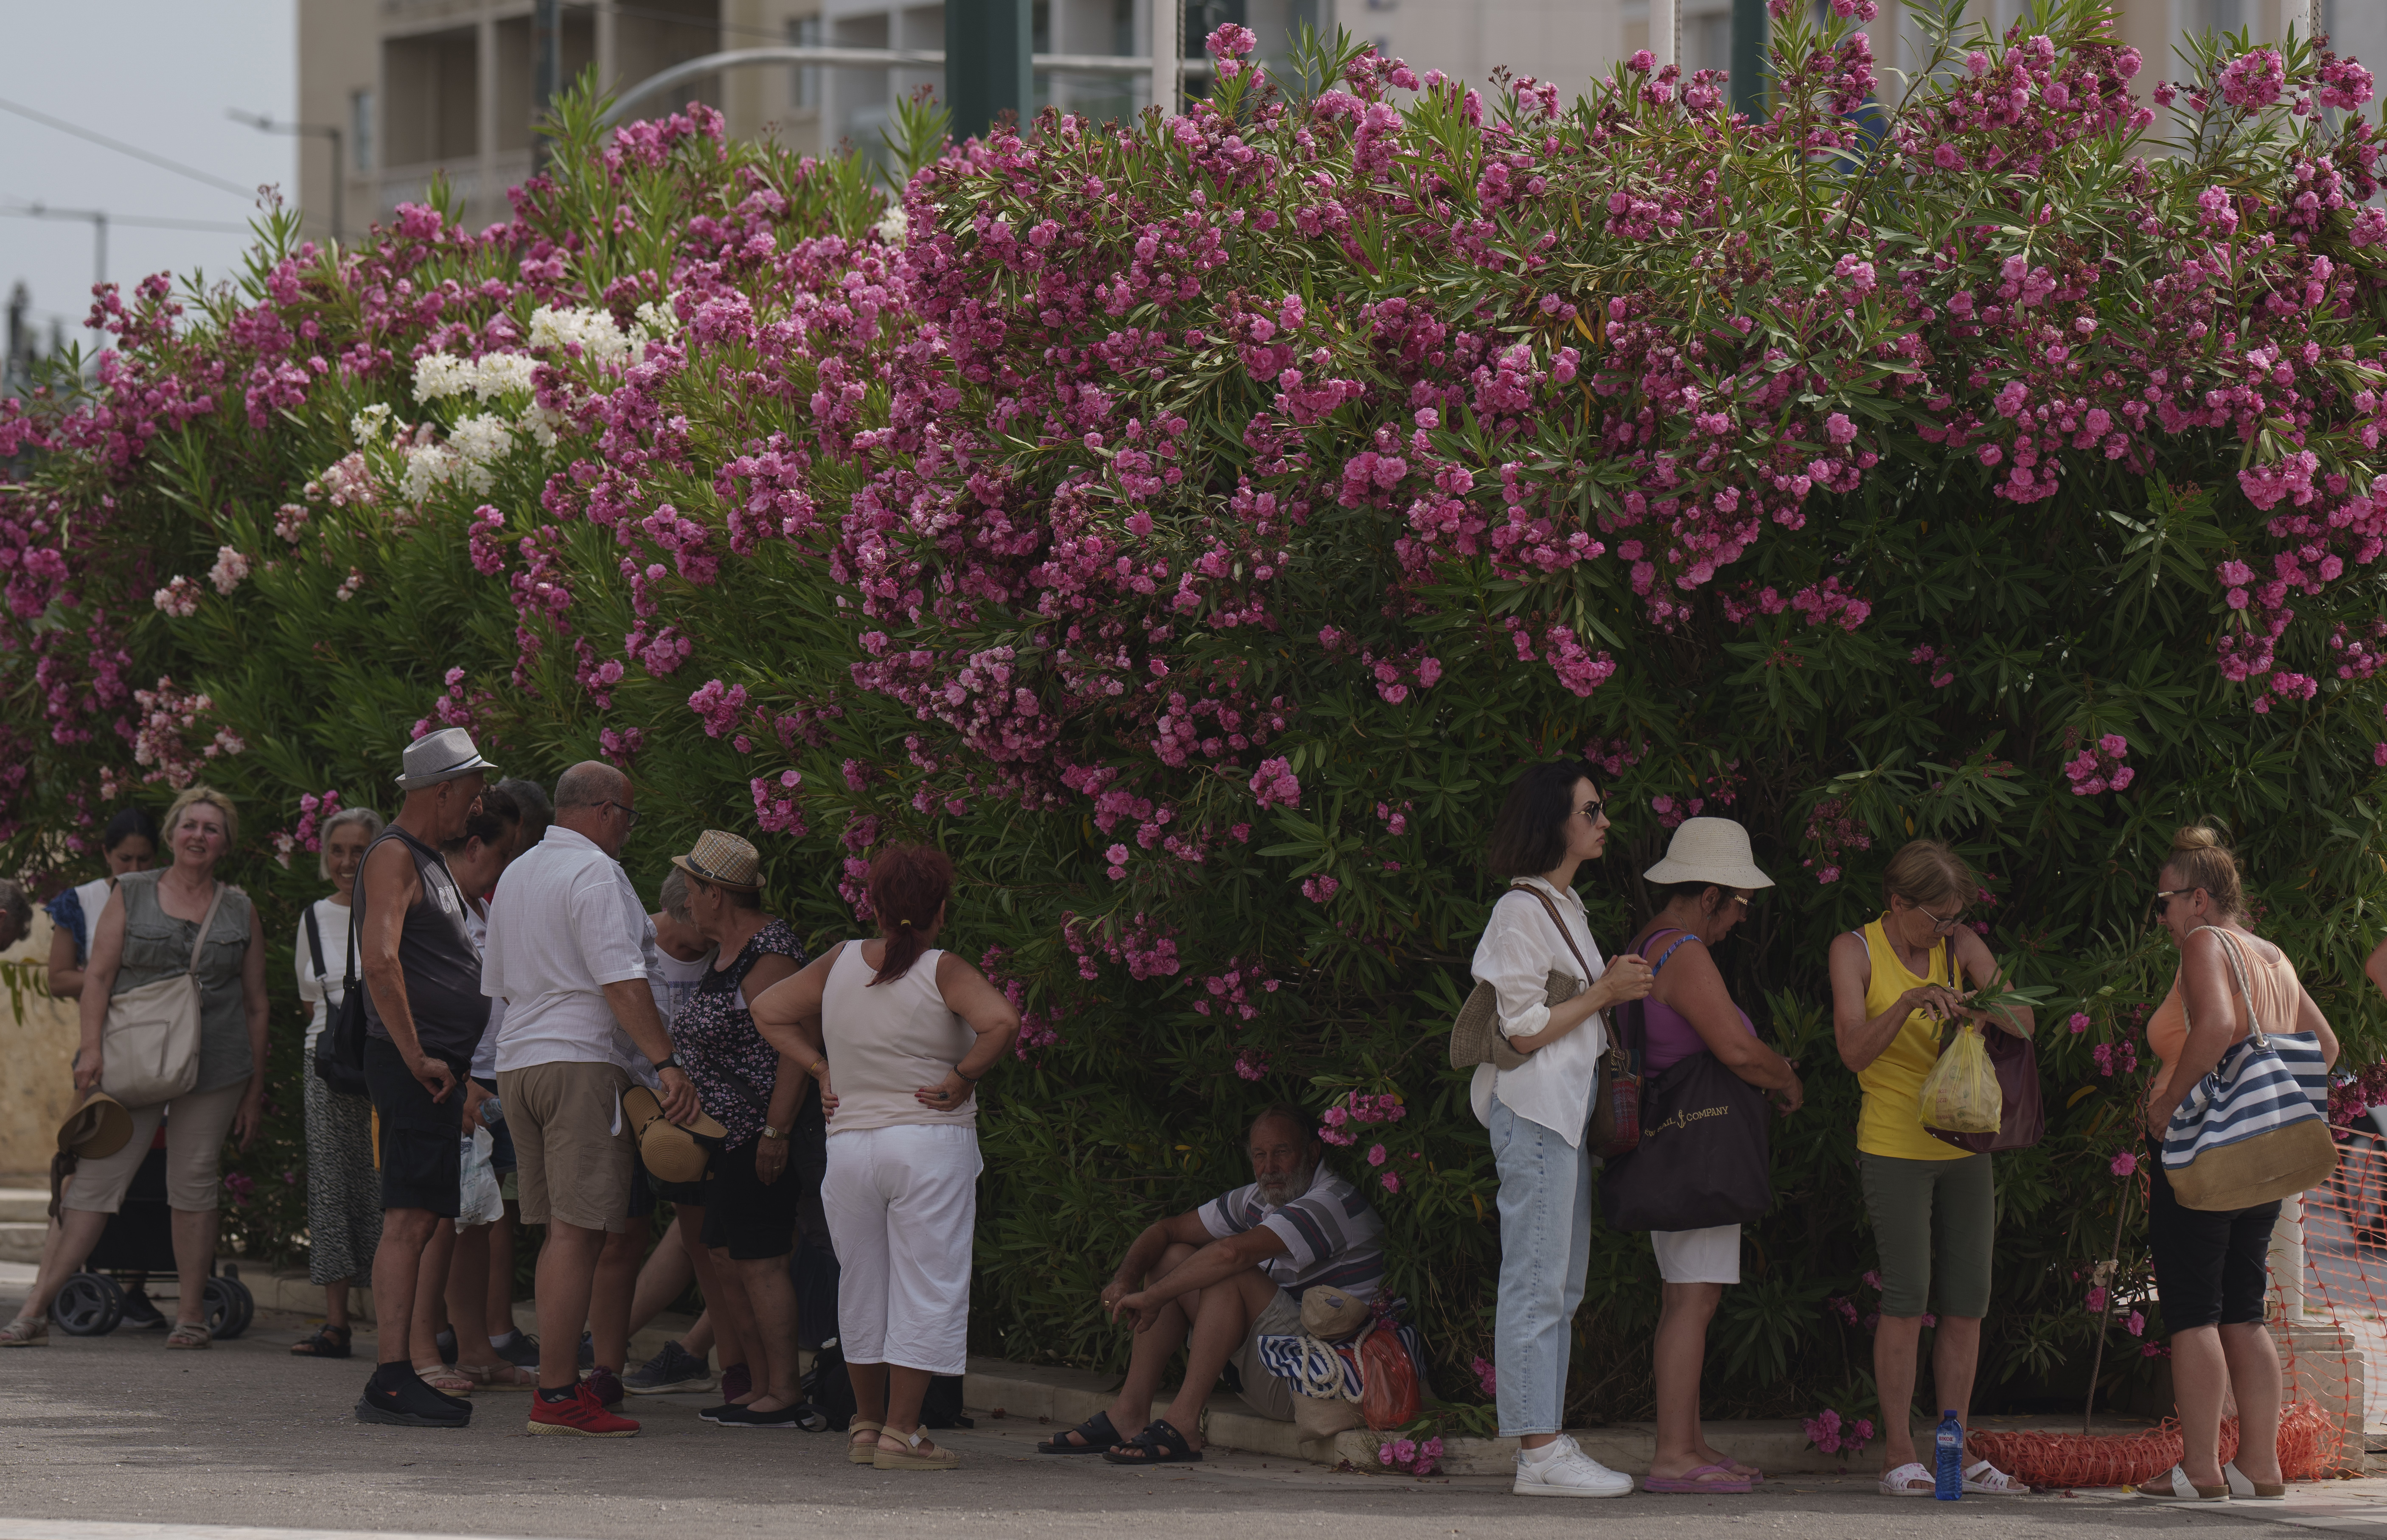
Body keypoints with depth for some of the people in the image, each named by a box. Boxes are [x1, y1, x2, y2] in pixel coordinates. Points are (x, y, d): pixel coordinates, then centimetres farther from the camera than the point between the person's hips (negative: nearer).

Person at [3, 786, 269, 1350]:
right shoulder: (131, 895, 7)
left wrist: (255, 1089, 10)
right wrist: (92, 1047, -11)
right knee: (96, 1177, -6)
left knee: (194, 1185, 1)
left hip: (214, 1066, 1)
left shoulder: (240, 911, 11)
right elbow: (99, 975, 2)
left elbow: (256, 1005, 13)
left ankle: (191, 1314, 9)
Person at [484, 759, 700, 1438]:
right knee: (579, 1230, -11)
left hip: (518, 1062, 9)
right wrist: (665, 1062, -19)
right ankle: (557, 1395, -15)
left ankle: (561, 1381, 10)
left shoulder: (515, 876, 20)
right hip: (582, 1059, -9)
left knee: (563, 1230, 11)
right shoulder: (594, 873, -9)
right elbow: (620, 978, -17)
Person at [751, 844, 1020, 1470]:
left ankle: (867, 1424, 24)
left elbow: (768, 1009, 13)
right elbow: (1002, 1021, -25)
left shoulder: (840, 964, 4)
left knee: (863, 1288, 16)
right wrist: (962, 1078, -12)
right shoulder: (943, 972, -10)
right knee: (925, 1289, 0)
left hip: (849, 1142, 5)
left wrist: (821, 1068, 11)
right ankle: (900, 1433, -4)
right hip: (930, 1144, -5)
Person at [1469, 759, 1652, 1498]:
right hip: (1534, 1111, -10)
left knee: (1561, 1289, 9)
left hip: (1568, 1110, 10)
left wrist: (1616, 988, 8)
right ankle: (1538, 1455, -12)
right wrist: (1604, 994, -13)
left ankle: (1550, 1447, 10)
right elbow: (1521, 1029, -16)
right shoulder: (1522, 911, -12)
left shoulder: (1564, 907, 19)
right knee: (1536, 1284, -10)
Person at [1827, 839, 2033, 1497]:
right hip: (1894, 1142, -5)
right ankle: (1899, 1454, -6)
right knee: (1908, 1294, -11)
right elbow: (1854, 1050, -13)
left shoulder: (1960, 946, 6)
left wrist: (1988, 1013, -22)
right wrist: (1909, 1004, -28)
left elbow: (2024, 1022, 0)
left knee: (1969, 1299, 3)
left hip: (1963, 1142, 5)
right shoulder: (1855, 951, -3)